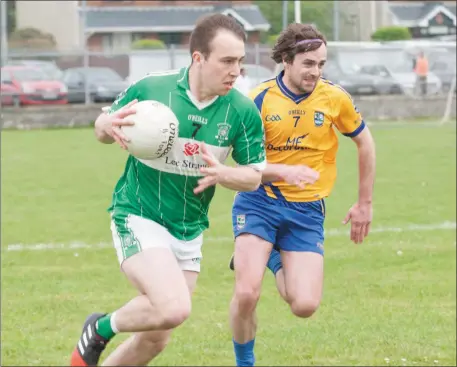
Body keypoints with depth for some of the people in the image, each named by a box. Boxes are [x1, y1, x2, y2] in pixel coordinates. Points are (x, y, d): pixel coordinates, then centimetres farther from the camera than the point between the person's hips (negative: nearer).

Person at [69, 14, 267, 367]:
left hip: (189, 230, 5)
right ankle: (101, 328, 3)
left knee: (155, 338, 10)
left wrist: (222, 173, -23)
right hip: (138, 217, -5)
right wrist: (108, 125, -23)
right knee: (174, 309, -26)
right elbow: (102, 128, 2)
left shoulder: (243, 112, -9)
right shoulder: (150, 88, -14)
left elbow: (254, 176, 0)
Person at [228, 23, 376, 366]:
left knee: (305, 306, -11)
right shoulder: (259, 100, -10)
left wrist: (365, 203, 14)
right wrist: (285, 172, -32)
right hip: (259, 202, -2)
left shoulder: (334, 97, -4)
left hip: (307, 210, 2)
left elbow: (365, 142, 12)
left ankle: (275, 261, 24)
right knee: (247, 294, -18)